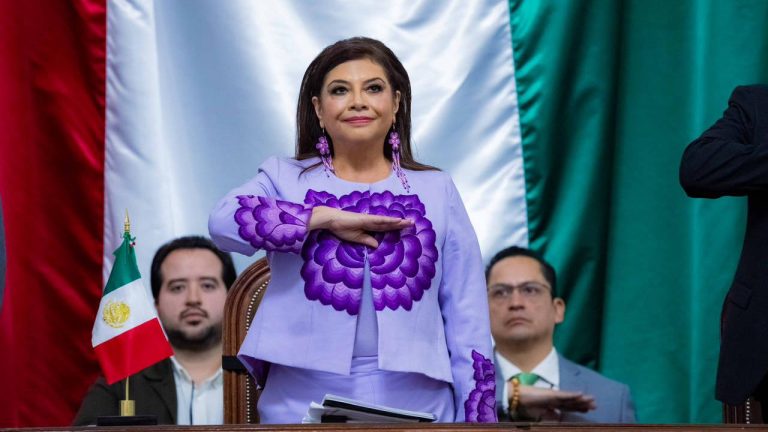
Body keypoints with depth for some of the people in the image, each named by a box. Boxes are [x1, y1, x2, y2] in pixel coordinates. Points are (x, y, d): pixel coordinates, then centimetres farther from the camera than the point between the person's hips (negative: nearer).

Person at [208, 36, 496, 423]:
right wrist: (330, 218, -18)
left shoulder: (437, 192, 10)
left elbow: (466, 319, 8)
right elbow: (223, 221, -14)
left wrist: (478, 418, 1)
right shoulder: (286, 178, 8)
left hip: (415, 405, 1)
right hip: (304, 403, -1)